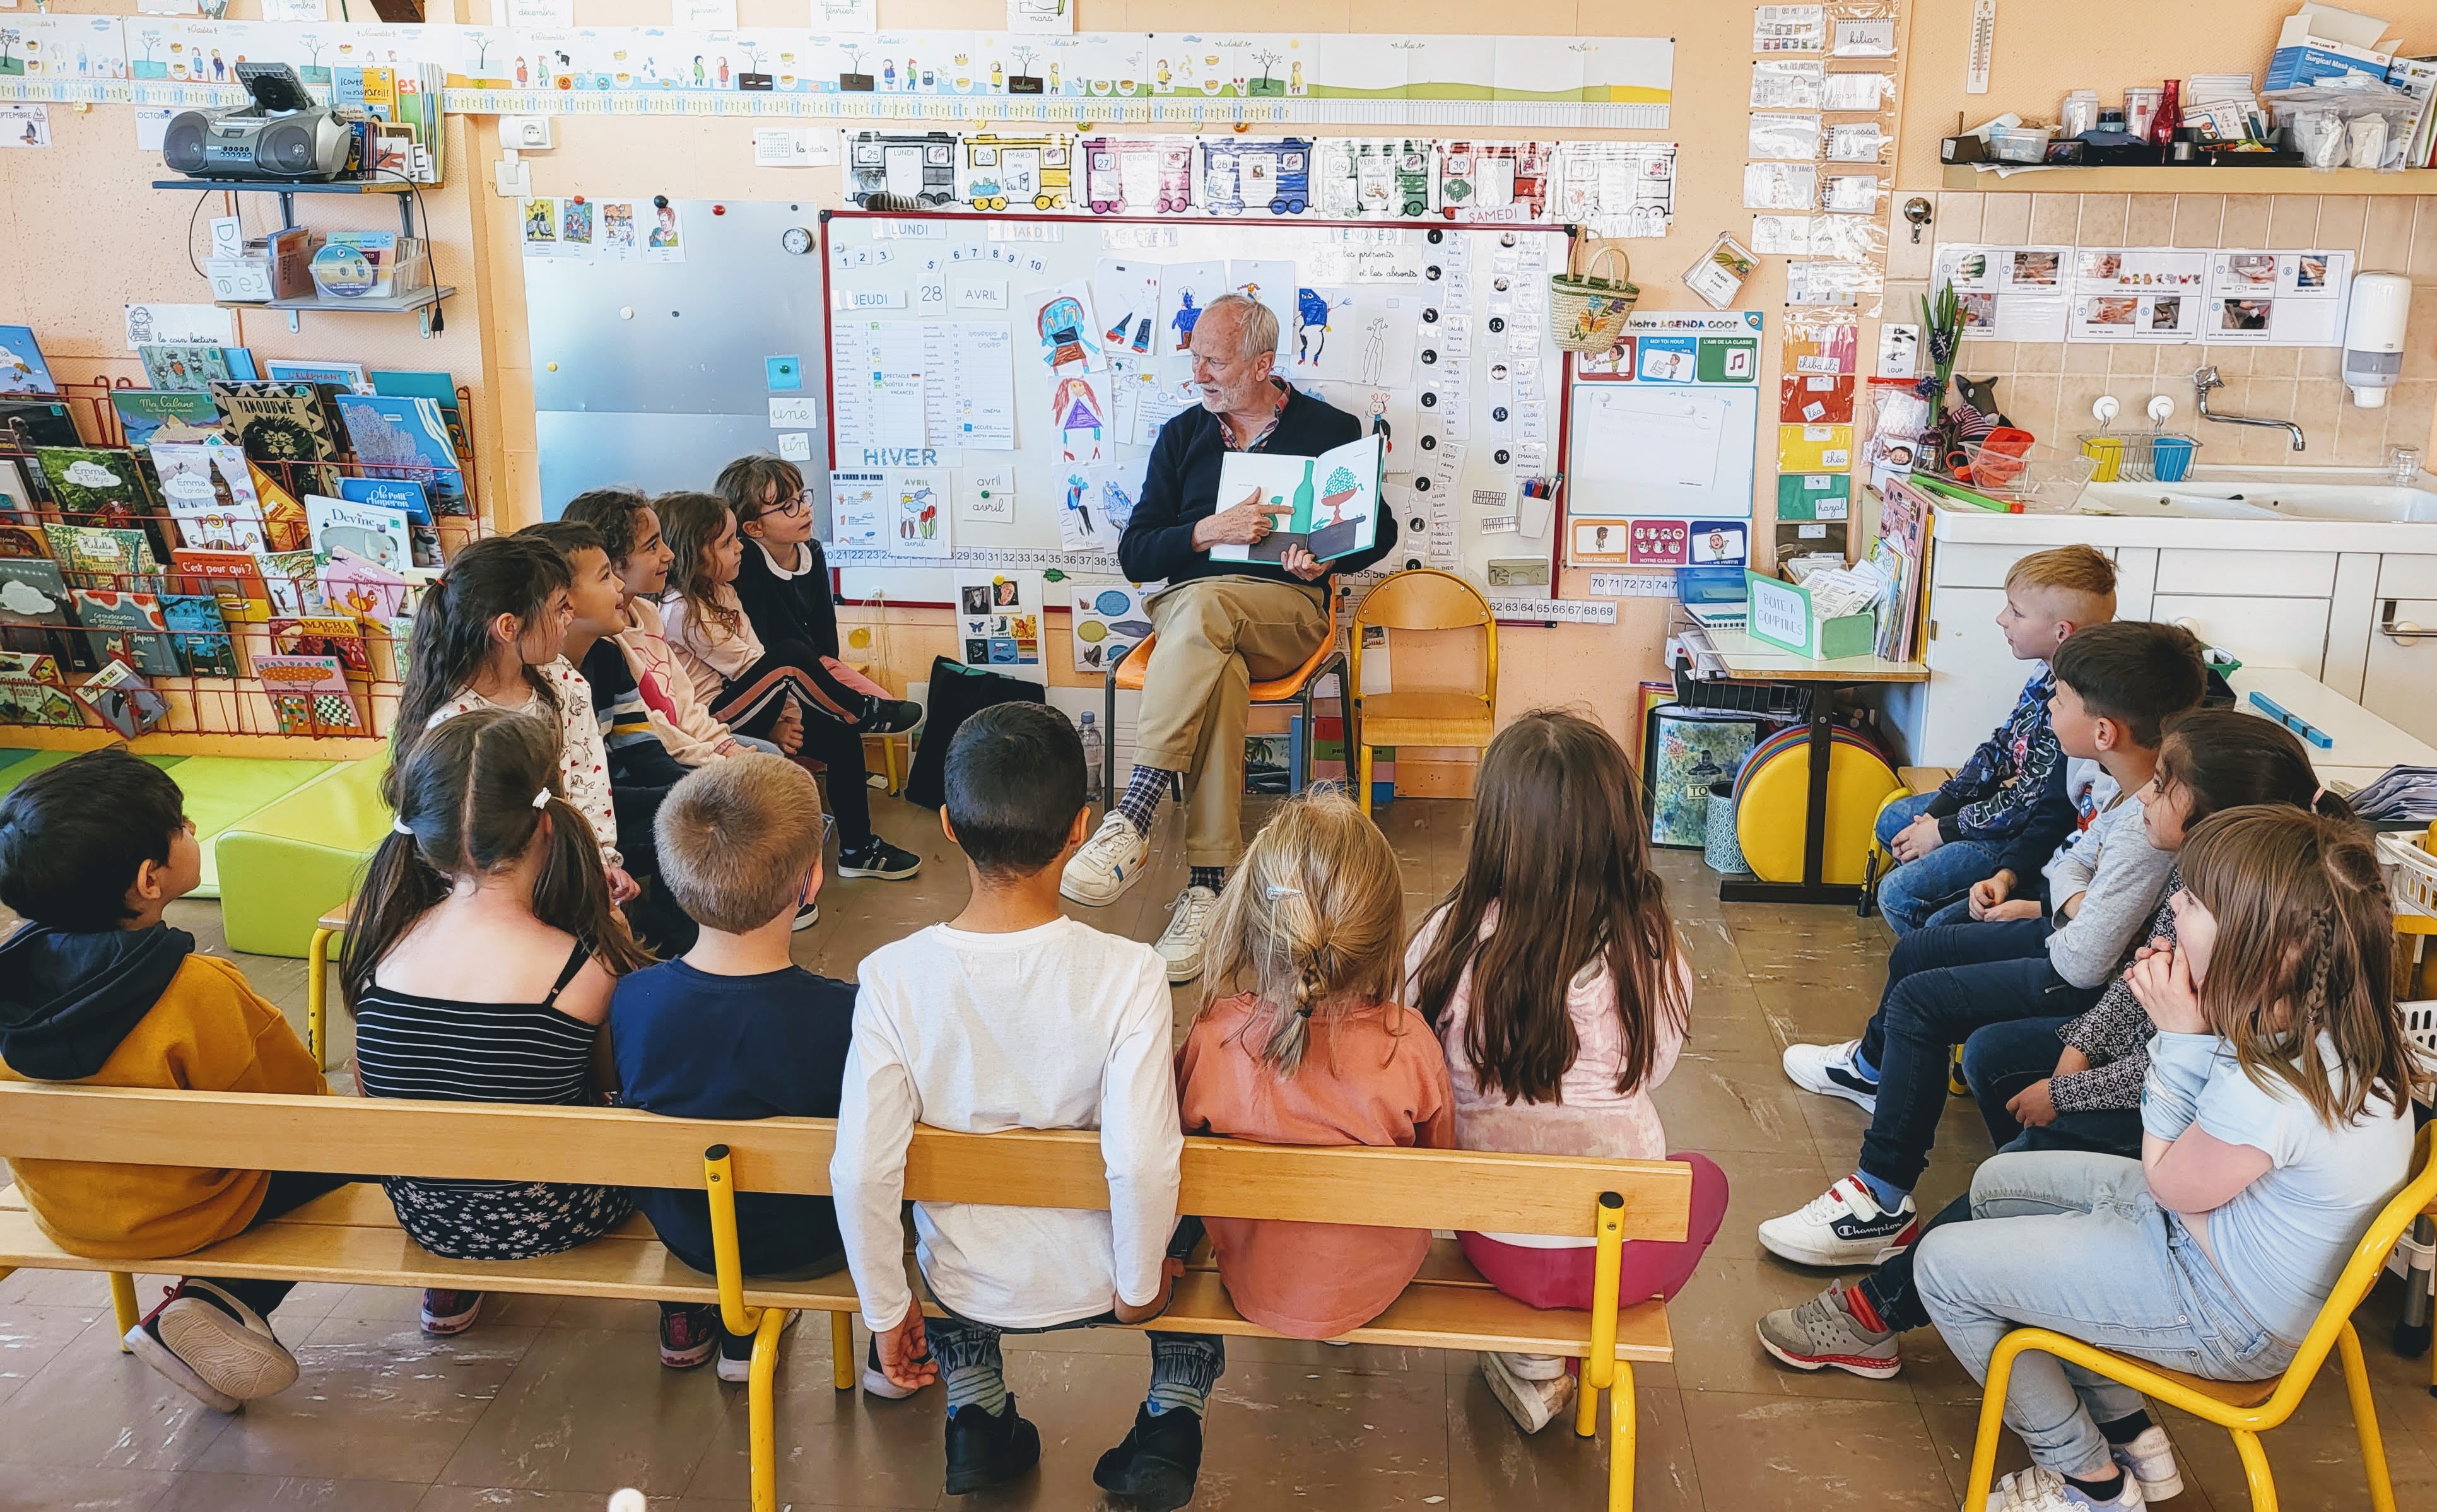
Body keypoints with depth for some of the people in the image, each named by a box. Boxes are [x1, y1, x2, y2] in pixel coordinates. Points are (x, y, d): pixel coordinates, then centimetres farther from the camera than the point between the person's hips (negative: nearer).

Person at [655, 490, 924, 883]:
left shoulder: (721, 592, 11)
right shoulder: (683, 611, -19)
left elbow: (756, 660, 6)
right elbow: (747, 665, -18)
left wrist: (788, 705, -6)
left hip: (739, 707, 9)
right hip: (711, 723, -9)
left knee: (840, 737, -5)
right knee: (790, 657, -27)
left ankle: (858, 850, 5)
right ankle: (866, 714, -4)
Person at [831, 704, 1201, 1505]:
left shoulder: (893, 976, -21)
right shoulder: (1126, 973, -26)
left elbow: (861, 1172, -20)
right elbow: (1142, 1162, -27)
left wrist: (886, 1313, -4)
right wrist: (1139, 1287, -8)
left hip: (967, 1289, 1)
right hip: (1093, 1280, -1)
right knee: (1186, 1217, 33)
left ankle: (974, 1418, 33)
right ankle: (1173, 1421, 29)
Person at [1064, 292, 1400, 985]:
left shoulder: (1331, 431, 11)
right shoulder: (1182, 435, 17)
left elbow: (1380, 531, 18)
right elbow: (1133, 555, 11)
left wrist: (1327, 558, -4)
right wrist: (1210, 530, -9)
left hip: (1287, 607, -2)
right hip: (1187, 606, 2)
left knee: (1202, 606, -38)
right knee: (1220, 673, -37)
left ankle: (1132, 821, -43)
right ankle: (1207, 885, -39)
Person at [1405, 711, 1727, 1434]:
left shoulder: (1447, 940, -17)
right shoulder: (1653, 953, -17)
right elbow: (1649, 1074, 2)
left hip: (1495, 1247, 1)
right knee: (1706, 1179, 31)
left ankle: (1530, 1355, 19)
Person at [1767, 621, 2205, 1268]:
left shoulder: (2147, 831, -34)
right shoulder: (2133, 786, -4)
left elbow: (2085, 962, -32)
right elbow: (2071, 861, 10)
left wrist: (2049, 917, -11)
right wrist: (2075, 906, -12)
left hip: (2098, 988, -10)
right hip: (2075, 937, 10)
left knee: (1921, 1001, -18)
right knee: (1915, 951, 19)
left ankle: (1881, 1208, -14)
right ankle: (1872, 1068, 52)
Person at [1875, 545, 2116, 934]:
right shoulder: (2046, 675, -2)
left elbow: (2027, 806, -25)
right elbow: (1998, 747, 7)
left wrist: (1942, 830, -13)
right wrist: (1936, 811, 0)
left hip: (2029, 839, -10)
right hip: (2009, 796, 10)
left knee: (1899, 892, -15)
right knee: (1893, 820, 19)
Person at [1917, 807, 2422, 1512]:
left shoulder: (2271, 1091, -39)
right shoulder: (2341, 1020, -11)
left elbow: (2172, 1183, -17)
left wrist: (2183, 1036, -22)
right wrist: (2196, 1027, -14)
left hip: (2227, 1320, -9)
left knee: (1944, 1264, -5)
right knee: (1996, 1184, 19)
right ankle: (2124, 1429, 25)